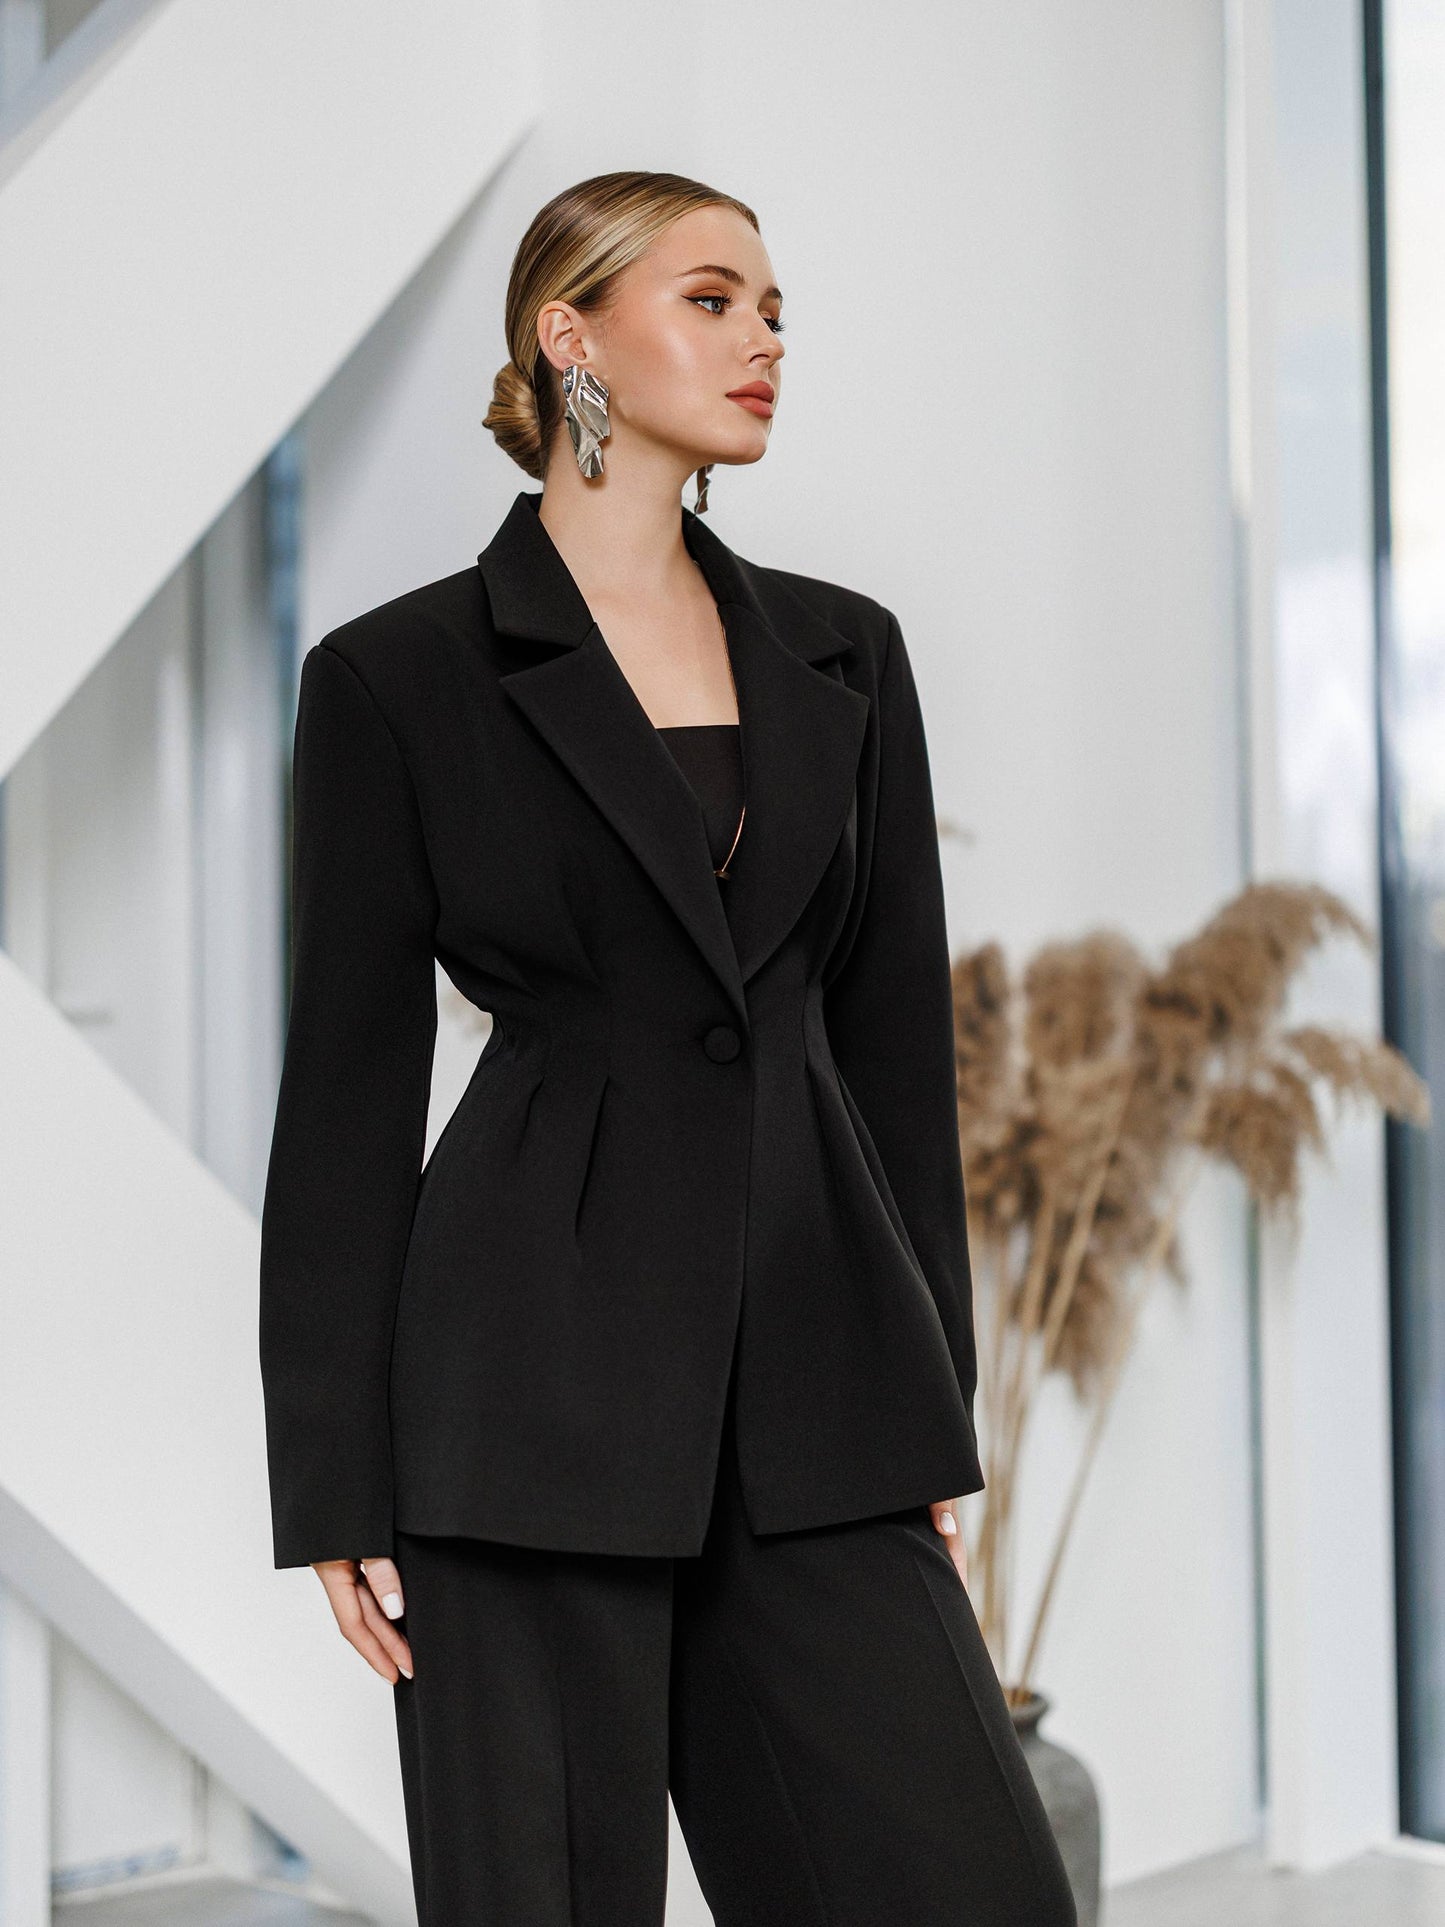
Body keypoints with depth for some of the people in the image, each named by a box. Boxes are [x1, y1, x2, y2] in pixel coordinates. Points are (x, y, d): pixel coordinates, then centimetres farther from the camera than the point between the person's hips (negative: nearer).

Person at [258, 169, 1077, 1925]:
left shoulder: (842, 656, 12)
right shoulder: (400, 677, -1)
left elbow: (898, 1037, 12)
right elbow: (348, 1091, -1)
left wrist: (937, 1417, 9)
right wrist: (335, 1488, -4)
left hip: (817, 1386, 4)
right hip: (539, 1388, -4)